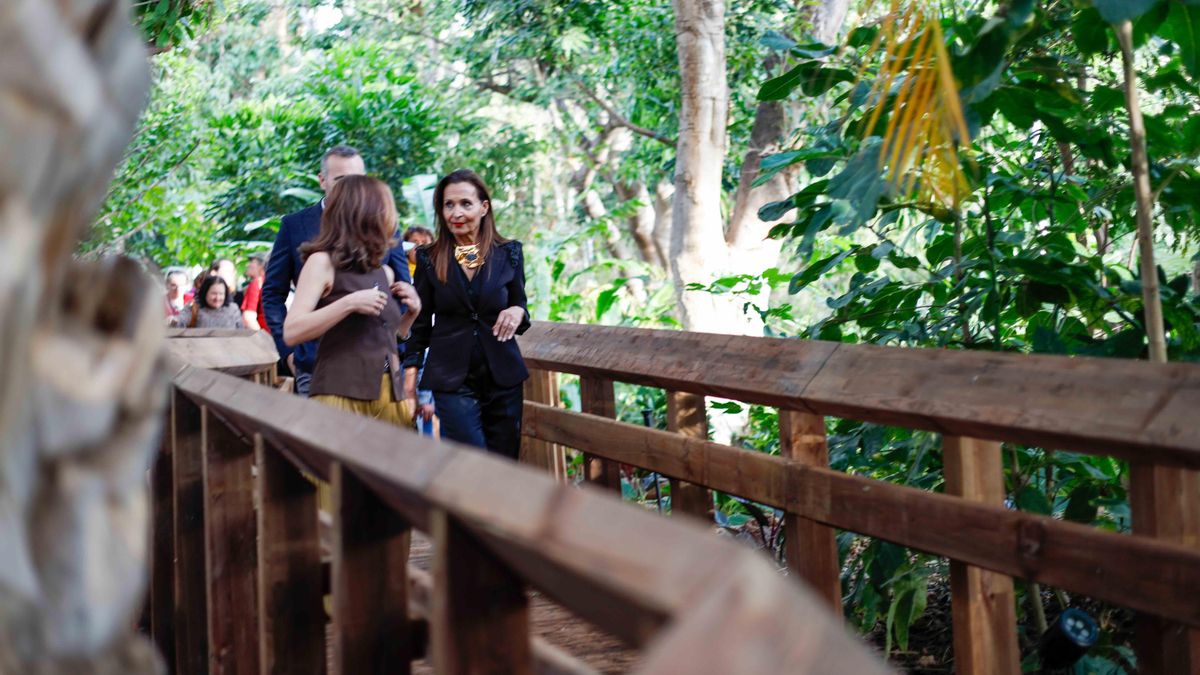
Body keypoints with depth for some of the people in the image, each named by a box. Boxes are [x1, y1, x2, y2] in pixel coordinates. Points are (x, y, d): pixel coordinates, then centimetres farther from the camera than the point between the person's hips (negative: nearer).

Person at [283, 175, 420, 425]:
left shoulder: (385, 273, 16)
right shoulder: (323, 262, -4)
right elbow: (291, 333, -14)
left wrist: (413, 311, 9)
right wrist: (349, 304, -20)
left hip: (390, 397, 6)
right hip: (342, 396, -6)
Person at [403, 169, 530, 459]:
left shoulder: (508, 253, 3)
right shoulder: (430, 259, 1)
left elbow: (519, 308, 12)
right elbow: (420, 323, 6)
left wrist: (518, 313, -11)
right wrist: (411, 371, 0)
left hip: (503, 378, 2)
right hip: (452, 379, -2)